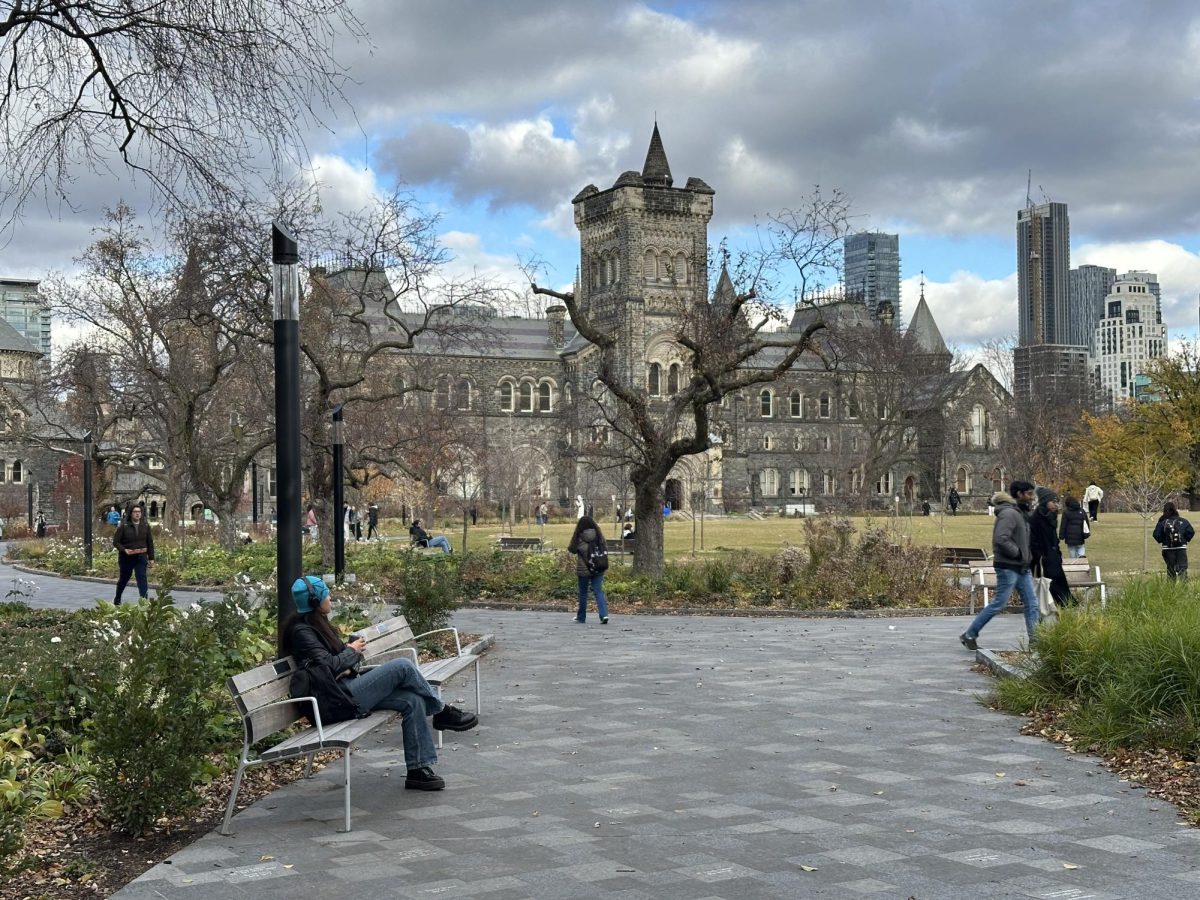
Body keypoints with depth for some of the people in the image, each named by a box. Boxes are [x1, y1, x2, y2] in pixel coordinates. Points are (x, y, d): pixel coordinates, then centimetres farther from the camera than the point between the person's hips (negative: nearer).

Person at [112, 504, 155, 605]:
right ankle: (117, 600, 39)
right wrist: (124, 550, -22)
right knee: (123, 579, 17)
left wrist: (151, 557, 5)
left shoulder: (145, 526, 1)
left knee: (142, 578, -13)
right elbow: (116, 541, -6)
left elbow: (150, 542, 7)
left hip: (141, 557, 1)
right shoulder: (123, 526, -8)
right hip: (126, 558, -1)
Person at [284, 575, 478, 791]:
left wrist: (352, 649, 5)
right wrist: (351, 651, -4)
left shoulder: (316, 624, 18)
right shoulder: (301, 631, -11)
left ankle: (418, 769, -8)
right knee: (402, 666, -18)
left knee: (413, 701, -8)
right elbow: (328, 665, -20)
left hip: (349, 686, 10)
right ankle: (443, 713, 1)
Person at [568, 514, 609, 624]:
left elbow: (571, 549, -3)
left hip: (584, 569, -3)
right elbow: (606, 549, 4)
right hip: (598, 569, 3)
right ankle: (604, 614, -13)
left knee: (583, 593, 10)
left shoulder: (579, 537, -12)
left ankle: (581, 617, 19)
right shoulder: (599, 535, -1)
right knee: (598, 591, 3)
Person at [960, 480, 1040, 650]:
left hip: (1022, 568, 10)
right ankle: (969, 635, 6)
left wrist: (1027, 556, 10)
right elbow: (1001, 539, -27)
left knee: (1032, 604, 6)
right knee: (999, 603, -4)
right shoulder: (1009, 513, -16)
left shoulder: (1020, 513, 15)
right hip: (1008, 567, -9)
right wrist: (1018, 553, -17)